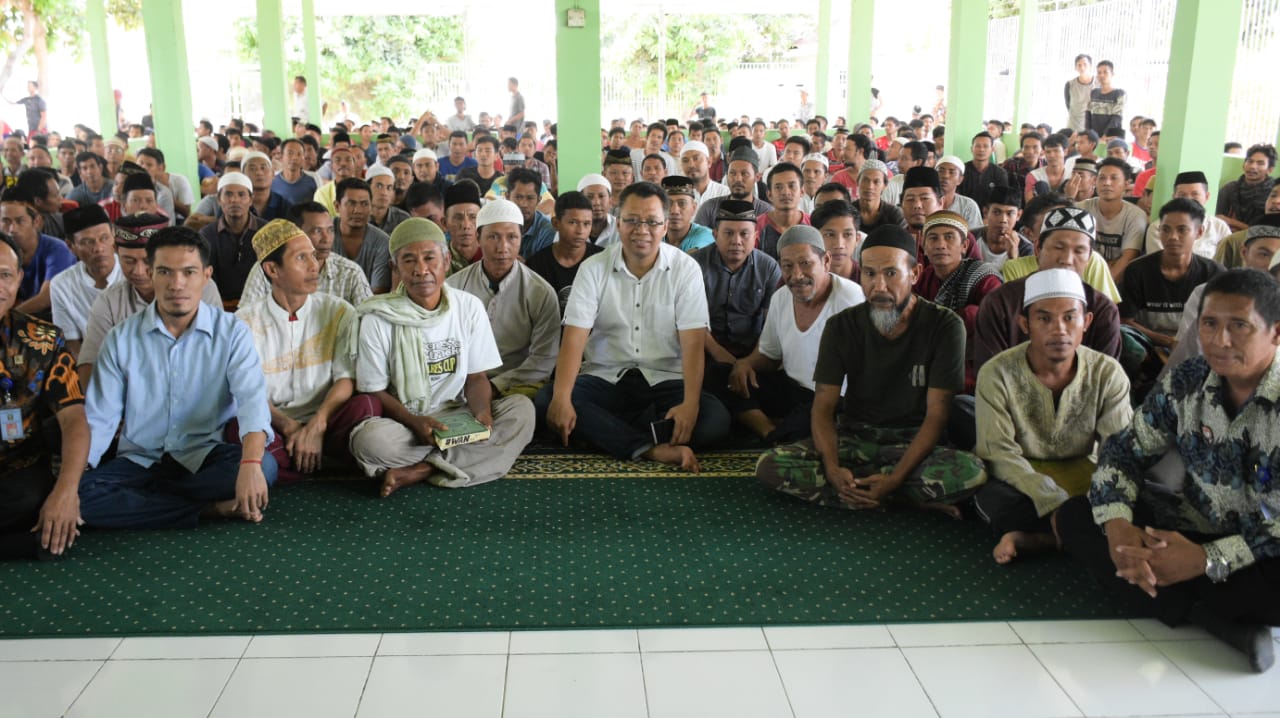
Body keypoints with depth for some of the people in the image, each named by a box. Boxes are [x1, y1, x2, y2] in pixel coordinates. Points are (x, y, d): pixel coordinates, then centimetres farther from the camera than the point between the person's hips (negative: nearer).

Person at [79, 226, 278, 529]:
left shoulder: (232, 333, -3)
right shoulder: (121, 339, 3)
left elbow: (252, 400, -18)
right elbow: (98, 419, 0)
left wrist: (250, 465, -38)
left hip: (205, 459, -1)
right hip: (140, 461, 2)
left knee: (264, 466, -31)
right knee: (82, 495, -28)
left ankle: (142, 499, -15)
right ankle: (212, 508, -18)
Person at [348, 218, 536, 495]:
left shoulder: (469, 307, 0)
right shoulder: (378, 319, -8)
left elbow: (476, 376, 5)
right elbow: (374, 391, -4)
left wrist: (482, 412, -17)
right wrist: (415, 422, -22)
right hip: (402, 422, -3)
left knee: (521, 408, -21)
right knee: (370, 439, -35)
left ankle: (421, 470, -23)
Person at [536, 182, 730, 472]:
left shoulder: (686, 269, -3)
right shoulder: (593, 269, -1)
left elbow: (693, 343, -11)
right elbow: (574, 338, -11)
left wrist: (690, 404, -27)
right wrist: (561, 399, -27)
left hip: (665, 380, 0)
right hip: (604, 378, 1)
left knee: (715, 419, -27)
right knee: (546, 401, -26)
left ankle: (605, 432, -19)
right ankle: (654, 449, -30)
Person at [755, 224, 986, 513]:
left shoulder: (944, 326, -9)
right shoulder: (842, 326, -1)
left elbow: (937, 414, -13)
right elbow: (823, 406, -5)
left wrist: (894, 479, -27)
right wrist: (833, 470, -25)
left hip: (915, 445, -2)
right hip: (855, 440, 3)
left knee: (971, 472, -35)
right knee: (769, 467, -24)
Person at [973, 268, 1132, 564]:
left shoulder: (1107, 373, -8)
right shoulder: (997, 374, -15)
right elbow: (999, 453, -21)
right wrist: (1055, 504, -34)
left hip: (1082, 480, 3)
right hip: (1021, 482, -3)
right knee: (992, 498, -37)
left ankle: (1030, 539, -23)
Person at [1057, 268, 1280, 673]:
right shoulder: (1185, 382, -4)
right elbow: (1125, 450, 0)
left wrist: (1208, 560, -29)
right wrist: (1118, 526, -19)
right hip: (1197, 529, 6)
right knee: (1076, 516, -12)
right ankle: (1213, 617, -23)